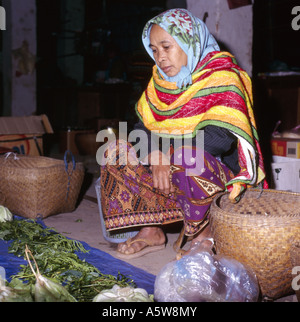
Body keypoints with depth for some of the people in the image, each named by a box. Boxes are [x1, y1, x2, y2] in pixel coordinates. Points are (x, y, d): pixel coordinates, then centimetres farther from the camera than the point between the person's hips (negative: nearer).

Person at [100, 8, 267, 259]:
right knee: (116, 153, -7)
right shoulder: (160, 80, 7)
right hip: (169, 162, 7)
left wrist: (168, 155, -28)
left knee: (190, 161, -38)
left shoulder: (221, 77, -14)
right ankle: (151, 231, -5)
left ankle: (204, 234, -12)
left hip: (219, 168, -6)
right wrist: (154, 156, -20)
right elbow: (143, 126, 2)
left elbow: (222, 137, -26)